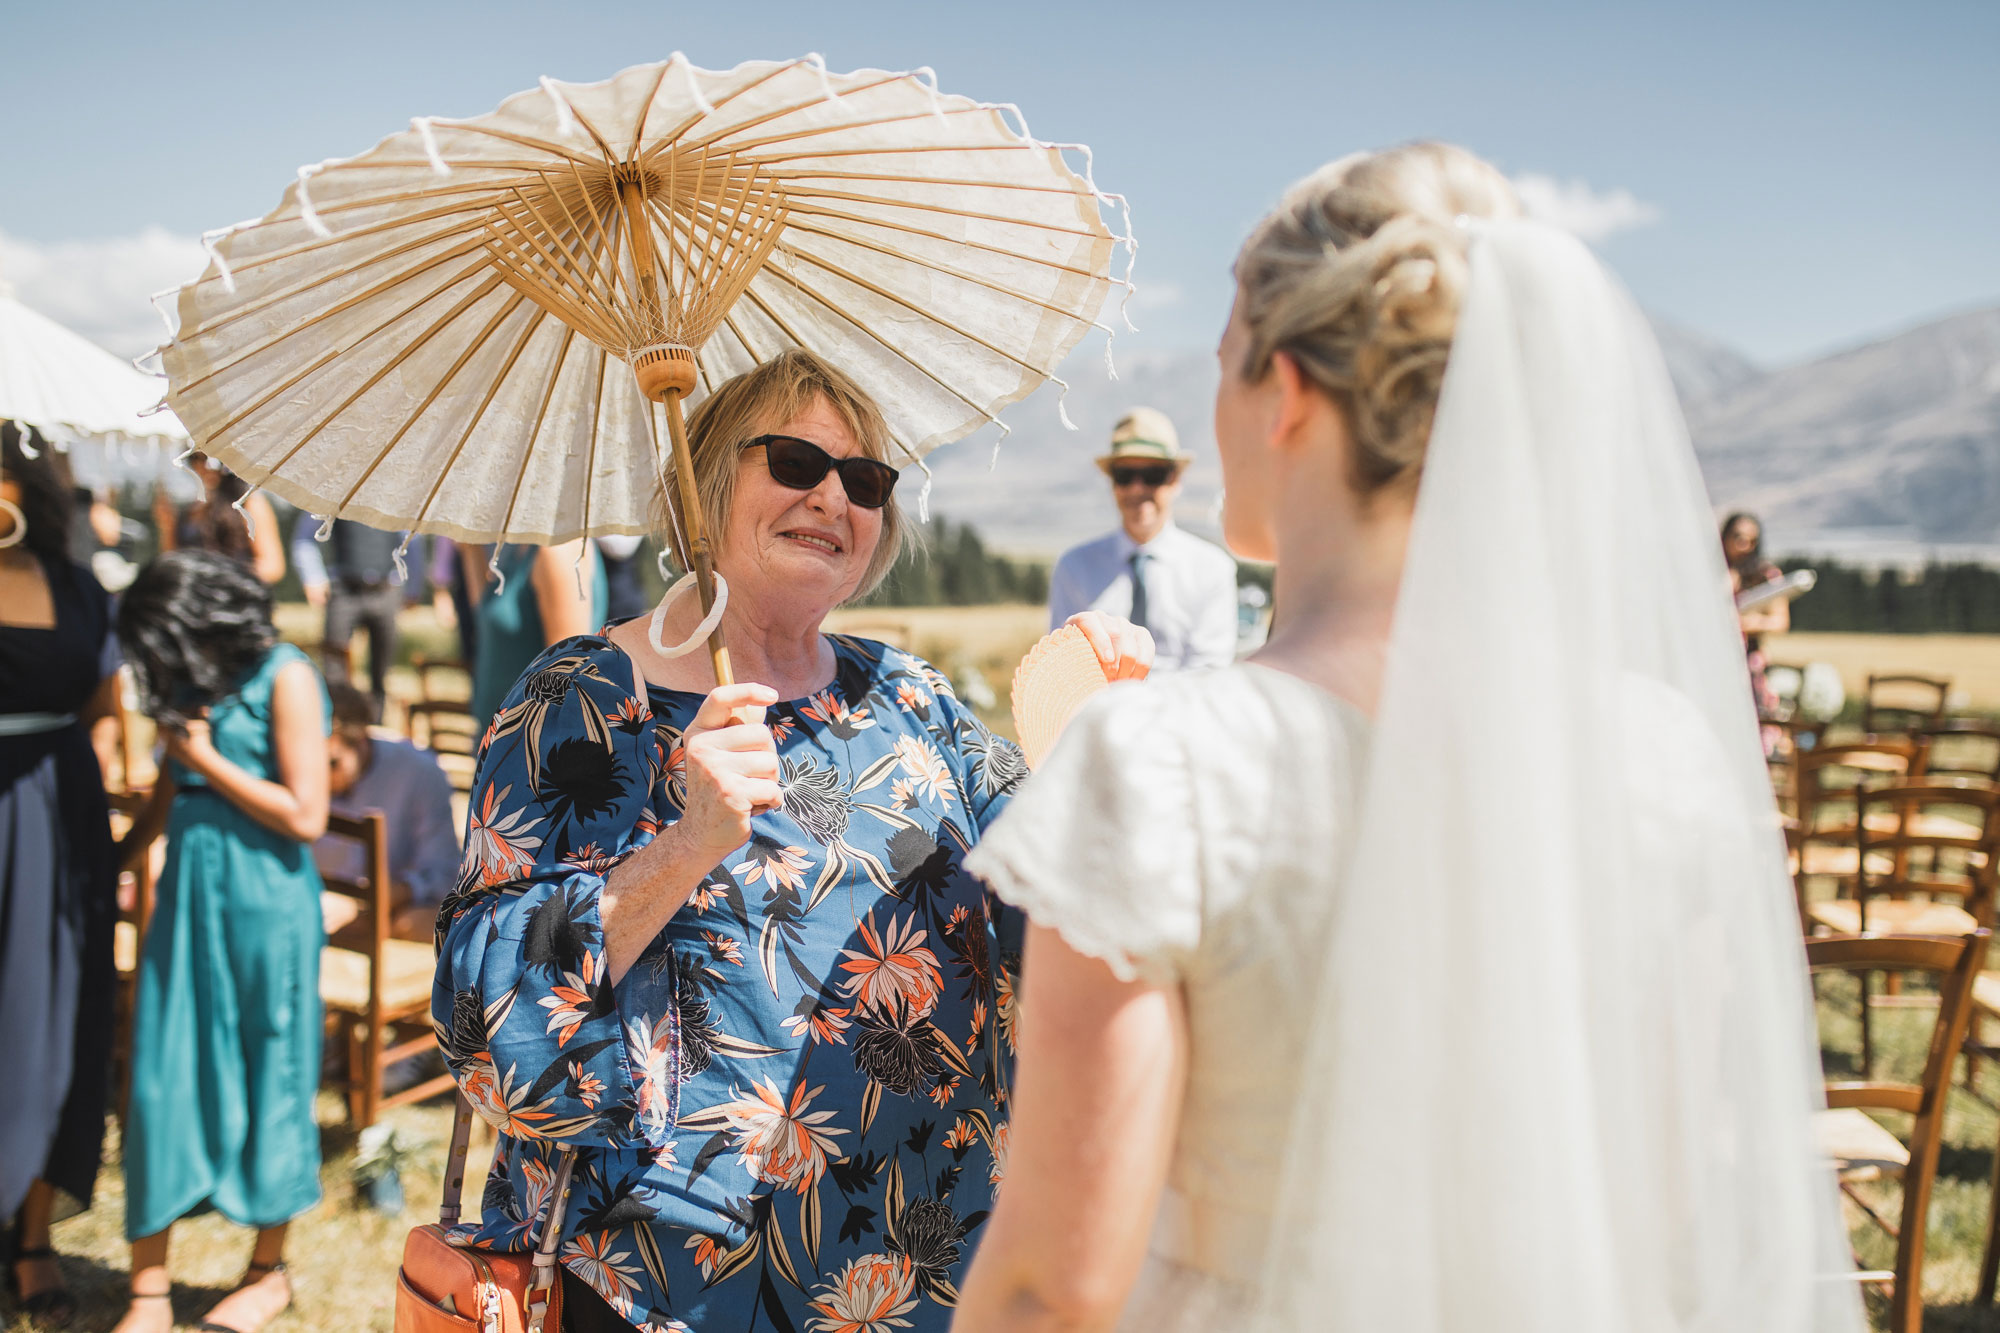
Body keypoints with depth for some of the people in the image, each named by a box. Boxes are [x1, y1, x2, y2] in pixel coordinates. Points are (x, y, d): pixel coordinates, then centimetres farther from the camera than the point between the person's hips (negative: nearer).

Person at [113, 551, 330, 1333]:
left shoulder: (284, 679, -11)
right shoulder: (194, 681, 9)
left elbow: (305, 816, -15)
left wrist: (205, 756, -11)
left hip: (263, 902, -6)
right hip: (188, 894, 6)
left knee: (265, 1074, 8)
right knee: (162, 1078, 4)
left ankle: (269, 1270, 26)